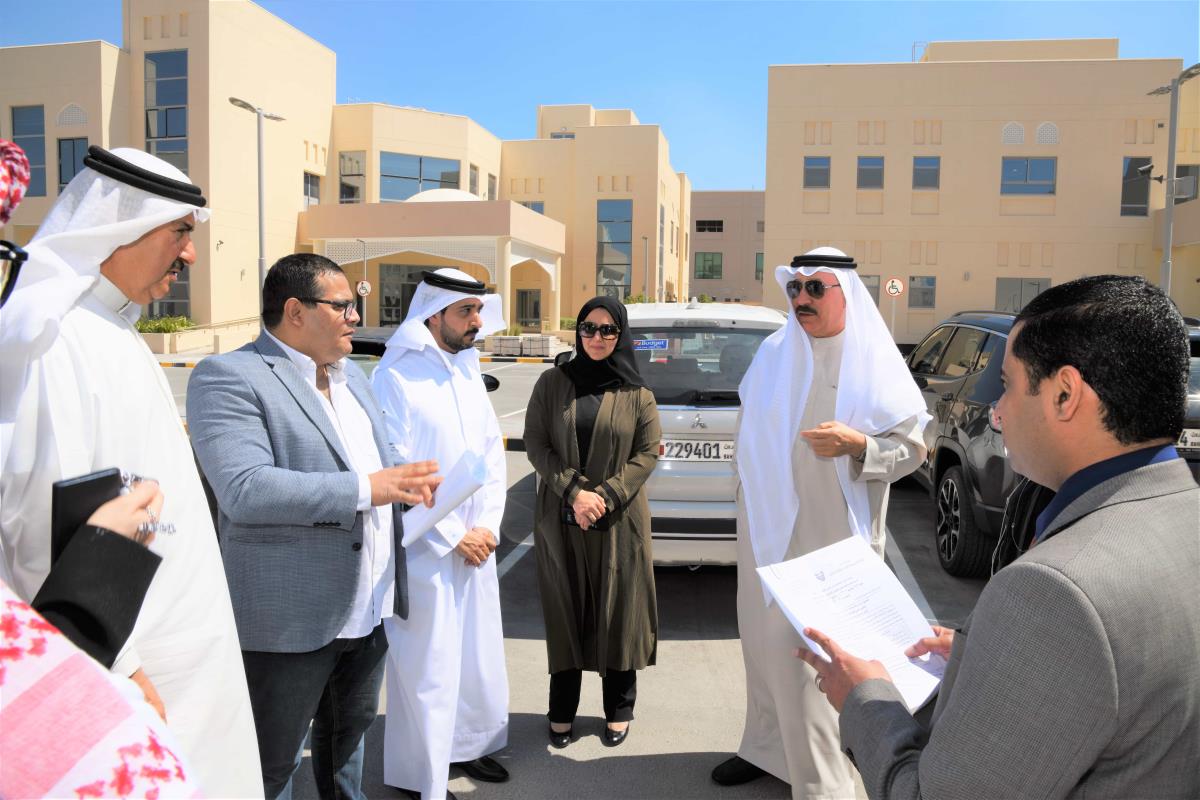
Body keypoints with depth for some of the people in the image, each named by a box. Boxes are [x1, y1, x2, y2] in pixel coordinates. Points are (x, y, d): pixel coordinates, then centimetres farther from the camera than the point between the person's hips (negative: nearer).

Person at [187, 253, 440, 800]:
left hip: (367, 606, 8)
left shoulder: (350, 374, 13)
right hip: (290, 617, -7)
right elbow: (244, 489, -26)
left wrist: (406, 483, -2)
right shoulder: (229, 377, -14)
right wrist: (365, 489, -26)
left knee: (349, 734, 25)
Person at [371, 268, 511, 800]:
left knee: (478, 651, 17)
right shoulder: (397, 376, -13)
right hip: (424, 550, -7)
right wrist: (452, 537, -14)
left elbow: (492, 451, 10)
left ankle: (468, 744, 37)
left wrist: (488, 526, -2)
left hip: (477, 545, 7)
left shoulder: (468, 370, 9)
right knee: (427, 665, 4)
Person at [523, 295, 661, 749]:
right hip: (561, 521, 1)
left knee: (618, 612, 7)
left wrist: (607, 496, -12)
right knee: (564, 612, 8)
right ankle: (562, 711, 24)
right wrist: (573, 491, -12)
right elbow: (535, 444, -1)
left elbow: (648, 452, -1)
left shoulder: (635, 392, 1)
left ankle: (618, 710, 24)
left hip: (619, 523, 0)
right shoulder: (552, 383, 3)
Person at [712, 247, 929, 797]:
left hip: (833, 536, -4)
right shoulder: (773, 354, 6)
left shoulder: (873, 362, -5)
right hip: (768, 528, 5)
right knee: (765, 639, 13)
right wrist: (748, 493, 16)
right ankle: (767, 747, 32)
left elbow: (912, 448, -4)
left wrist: (858, 445, -22)